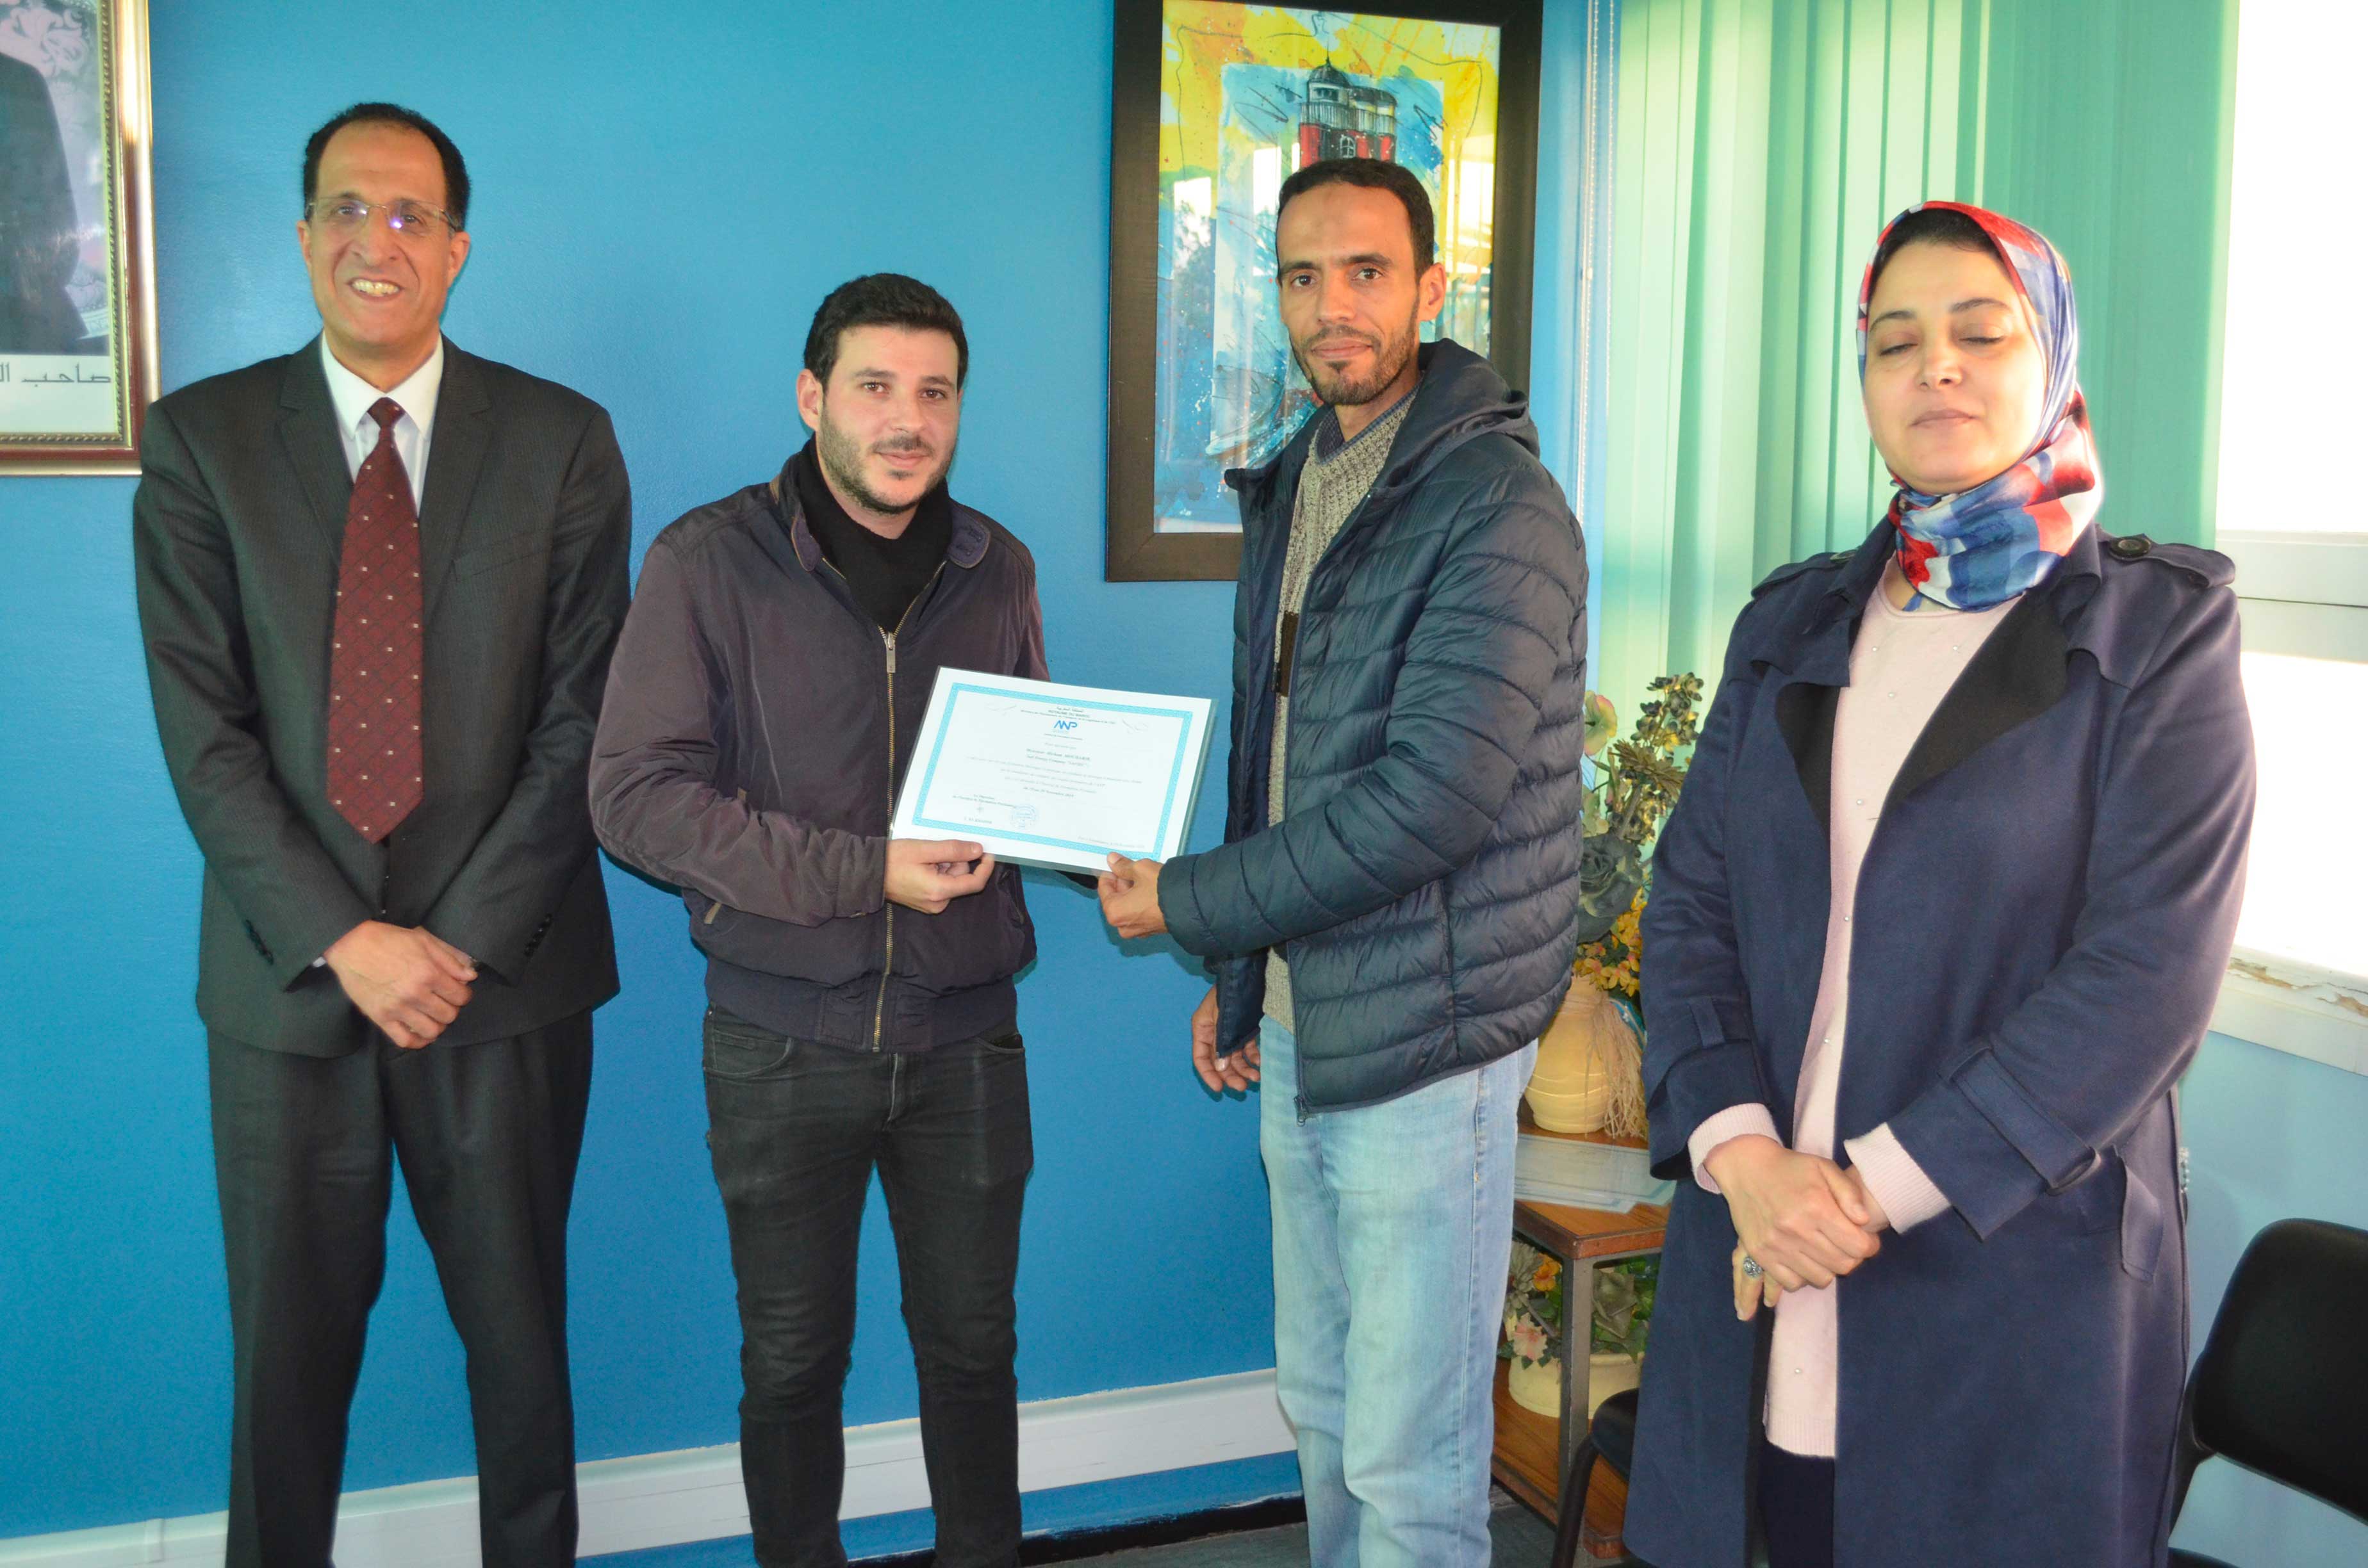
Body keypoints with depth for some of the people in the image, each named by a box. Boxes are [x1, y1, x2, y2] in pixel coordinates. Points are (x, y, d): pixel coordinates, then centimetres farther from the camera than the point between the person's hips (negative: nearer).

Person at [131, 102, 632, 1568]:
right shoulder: (201, 439, 3)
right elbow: (204, 733, -3)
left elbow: (583, 721, -3)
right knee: (289, 1340, 11)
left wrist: (462, 941, -10)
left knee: (519, 1327, 11)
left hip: (508, 969, 0)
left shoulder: (563, 441, 1)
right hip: (290, 978, 1)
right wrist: (345, 941, -12)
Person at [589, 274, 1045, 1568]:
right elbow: (635, 794, -12)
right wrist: (862, 872, -19)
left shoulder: (996, 568, 7)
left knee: (973, 1347, 14)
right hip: (784, 1038, -2)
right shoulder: (710, 562, -6)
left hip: (964, 1030, 3)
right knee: (793, 1361, 12)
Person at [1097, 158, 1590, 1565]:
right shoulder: (1292, 493, 12)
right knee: (1324, 1409, 20)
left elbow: (1432, 797, -23)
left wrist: (1187, 901, -14)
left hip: (1426, 1038, -8)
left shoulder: (1498, 509, -16)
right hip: (1298, 1028, 8)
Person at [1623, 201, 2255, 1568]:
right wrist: (1740, 1149, -12)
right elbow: (1689, 903, 4)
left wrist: (1884, 1185, -17)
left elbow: (2151, 970, -12)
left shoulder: (2161, 627, -2)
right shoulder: (1794, 624, 10)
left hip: (2019, 1273, -3)